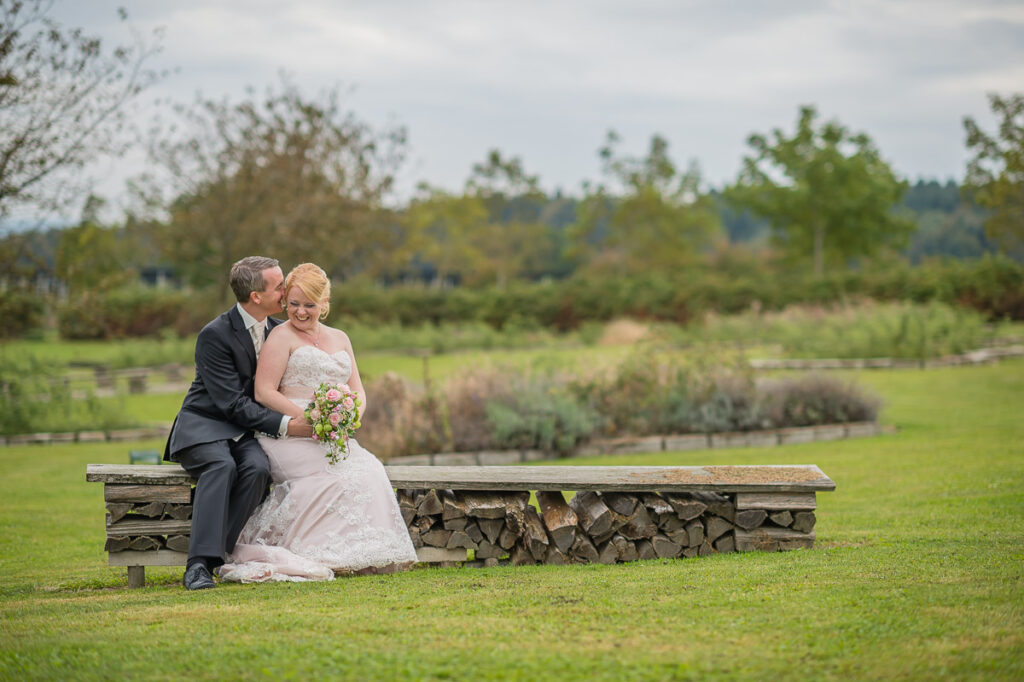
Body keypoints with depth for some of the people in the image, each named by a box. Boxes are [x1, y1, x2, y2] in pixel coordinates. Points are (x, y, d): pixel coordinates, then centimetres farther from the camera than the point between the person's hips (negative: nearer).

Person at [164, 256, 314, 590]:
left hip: (245, 430, 5)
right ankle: (199, 563, -41)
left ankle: (215, 554, -27)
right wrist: (285, 425, -25)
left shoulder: (279, 331, 6)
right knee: (222, 465, -37)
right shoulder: (215, 334, -15)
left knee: (258, 467, -30)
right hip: (203, 425, -5)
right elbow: (232, 403, -19)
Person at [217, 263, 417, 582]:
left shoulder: (339, 338, 21)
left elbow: (357, 391, 19)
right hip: (289, 434, -5)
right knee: (342, 472, -31)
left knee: (369, 468, -24)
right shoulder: (282, 336, 2)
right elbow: (264, 392, -7)